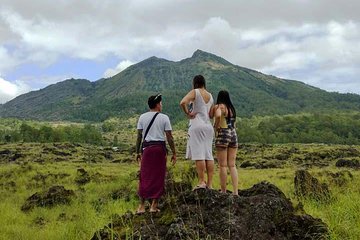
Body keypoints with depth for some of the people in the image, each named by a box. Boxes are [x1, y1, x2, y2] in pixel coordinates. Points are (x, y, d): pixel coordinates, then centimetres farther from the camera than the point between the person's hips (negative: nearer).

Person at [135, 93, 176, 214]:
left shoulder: (142, 117, 6)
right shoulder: (164, 118, 0)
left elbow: (139, 136, 3)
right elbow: (169, 137, -3)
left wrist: (138, 152, 10)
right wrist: (174, 153, 3)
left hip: (147, 148, 2)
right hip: (160, 147, -1)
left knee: (144, 177, 6)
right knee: (158, 177, 7)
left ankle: (142, 206, 5)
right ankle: (154, 205, 9)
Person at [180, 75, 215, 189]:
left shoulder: (195, 92, -3)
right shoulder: (210, 96, 17)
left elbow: (183, 102, -21)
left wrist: (187, 113, -8)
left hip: (197, 125, -7)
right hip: (208, 126, 7)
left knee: (199, 154, -8)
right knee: (208, 155, 5)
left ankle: (201, 182, -11)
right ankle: (210, 183, 5)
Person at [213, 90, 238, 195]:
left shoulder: (219, 106, -4)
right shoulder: (232, 108, 17)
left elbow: (218, 116, -26)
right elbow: (232, 122, 11)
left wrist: (216, 127, -11)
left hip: (223, 134, -6)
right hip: (233, 134, 6)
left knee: (222, 165, -1)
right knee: (232, 165, 7)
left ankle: (223, 191, 2)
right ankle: (235, 191, 4)